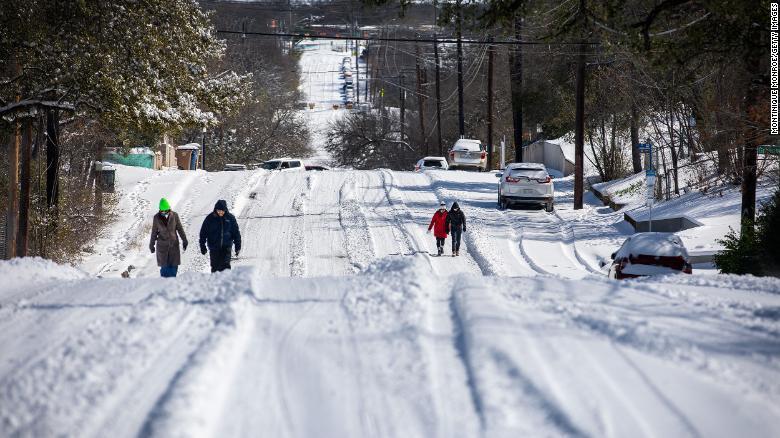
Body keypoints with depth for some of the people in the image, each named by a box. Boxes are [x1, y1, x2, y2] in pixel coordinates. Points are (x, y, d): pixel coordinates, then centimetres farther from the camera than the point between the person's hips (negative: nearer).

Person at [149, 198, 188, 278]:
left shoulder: (174, 215, -3)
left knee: (174, 265, -3)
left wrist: (184, 241, 7)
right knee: (164, 266, -3)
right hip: (162, 245, -1)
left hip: (174, 244, 1)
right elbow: (154, 232, 7)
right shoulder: (156, 218, -3)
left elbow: (180, 229, 6)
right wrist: (152, 245, 11)